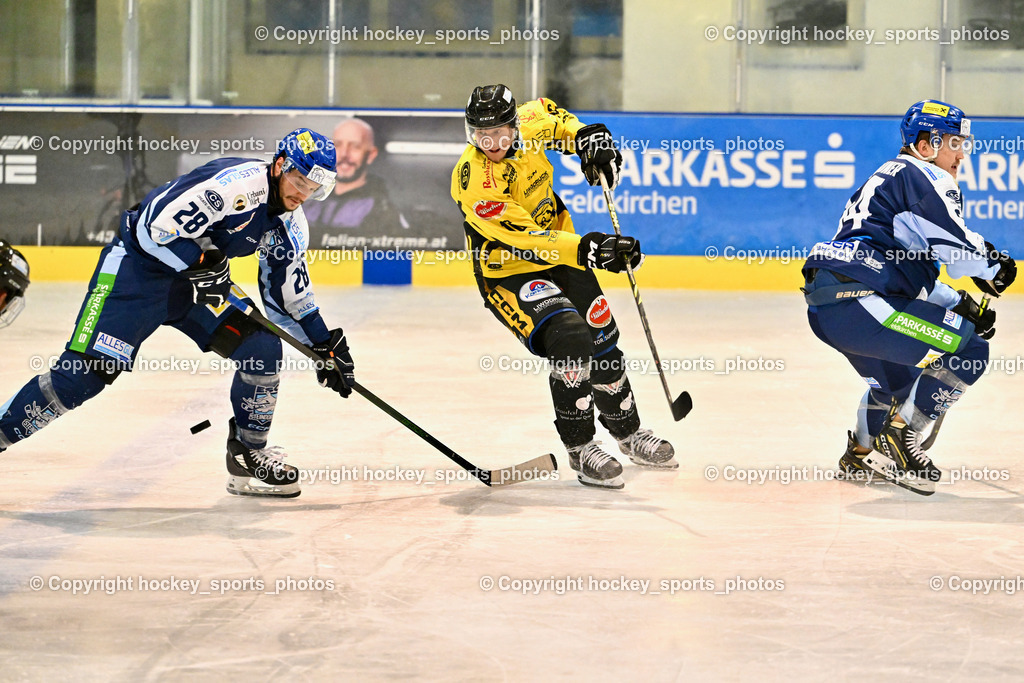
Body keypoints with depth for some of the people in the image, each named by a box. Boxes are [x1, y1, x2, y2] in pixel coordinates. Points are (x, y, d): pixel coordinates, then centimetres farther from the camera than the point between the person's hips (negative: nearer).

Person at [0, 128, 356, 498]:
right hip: (136, 267, -8)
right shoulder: (240, 183, -27)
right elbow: (157, 226, -30)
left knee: (263, 349, -5)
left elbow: (290, 293, 14)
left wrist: (326, 344, 10)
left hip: (197, 280, 8)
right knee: (85, 371, -17)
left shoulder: (290, 224, 1)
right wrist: (204, 263, -28)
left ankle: (248, 458, 10)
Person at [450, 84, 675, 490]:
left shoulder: (528, 124, -15)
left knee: (602, 341, 15)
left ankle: (628, 432, 38)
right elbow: (523, 238, -36)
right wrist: (587, 250, -44)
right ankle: (579, 448, -11)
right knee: (570, 340, -26)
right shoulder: (474, 180, -32)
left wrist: (588, 137, -3)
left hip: (559, 249, 7)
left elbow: (550, 114, 12)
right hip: (507, 273, -7)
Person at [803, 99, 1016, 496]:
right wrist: (996, 267, 8)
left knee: (900, 372, 35)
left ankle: (863, 452, 46)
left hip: (824, 306, 11)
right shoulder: (921, 177, -3)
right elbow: (957, 245, -12)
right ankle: (901, 434, -5)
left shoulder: (888, 179, 29)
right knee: (969, 347, -9)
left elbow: (918, 272, 31)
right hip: (854, 301, -11)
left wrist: (959, 304, 20)